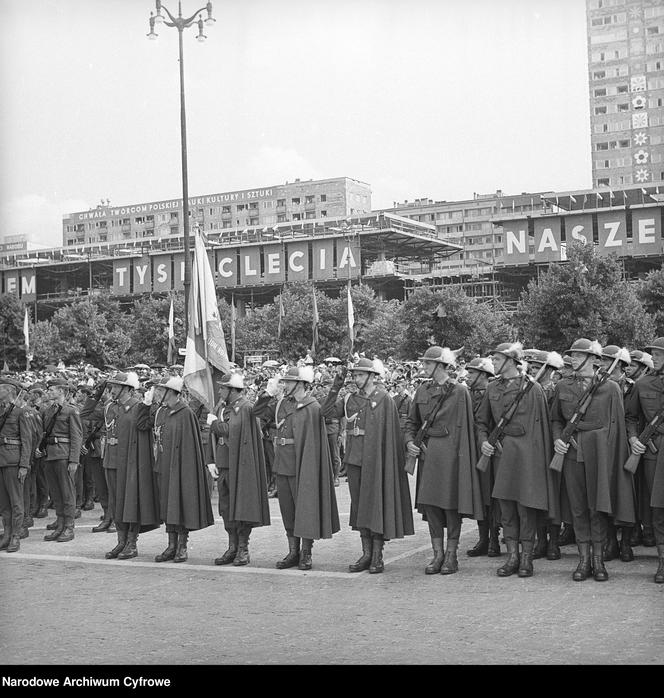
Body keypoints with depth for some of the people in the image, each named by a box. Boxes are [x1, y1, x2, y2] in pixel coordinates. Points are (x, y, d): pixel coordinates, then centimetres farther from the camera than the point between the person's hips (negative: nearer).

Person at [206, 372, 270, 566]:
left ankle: (243, 549, 6)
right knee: (226, 508, 11)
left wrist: (215, 423, -7)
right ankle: (232, 548, 20)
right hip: (222, 466, 8)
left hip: (240, 467, -8)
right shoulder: (222, 407, 14)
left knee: (241, 506, -2)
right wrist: (211, 461, 5)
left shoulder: (246, 408, -10)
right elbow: (213, 436, 14)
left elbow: (232, 431, -22)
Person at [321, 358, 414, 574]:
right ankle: (366, 554, 18)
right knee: (359, 506, 9)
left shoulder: (383, 399, -6)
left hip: (375, 459, -5)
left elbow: (391, 433, -7)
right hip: (354, 459, 5)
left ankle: (377, 557, 7)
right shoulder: (349, 399, 9)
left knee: (376, 505, 0)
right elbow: (328, 411, 0)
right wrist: (336, 385, -5)